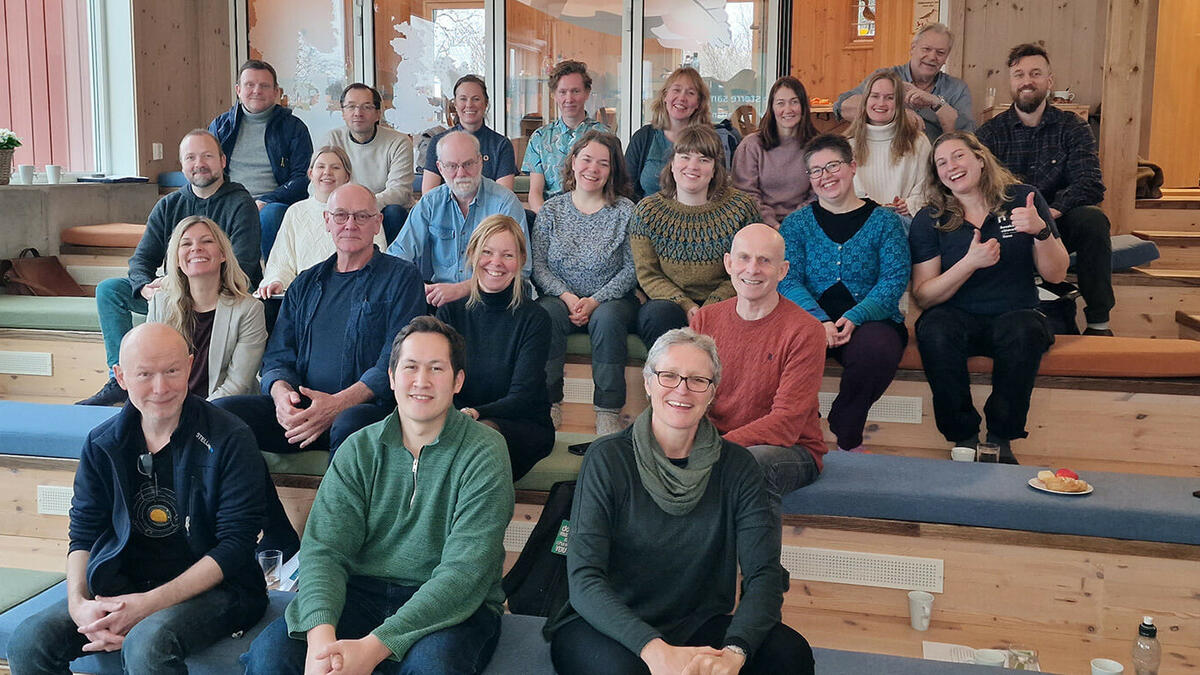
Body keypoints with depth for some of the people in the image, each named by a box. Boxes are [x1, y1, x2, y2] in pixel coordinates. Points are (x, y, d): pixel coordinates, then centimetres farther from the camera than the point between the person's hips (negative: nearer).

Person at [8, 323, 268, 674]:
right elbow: (84, 533, 9)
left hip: (211, 588, -5)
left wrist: (151, 603, -18)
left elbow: (235, 546, -12)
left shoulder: (230, 439, -11)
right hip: (122, 584, 5)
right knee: (28, 642, -15)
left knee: (146, 643, -33)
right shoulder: (102, 444, 5)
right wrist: (78, 604, -11)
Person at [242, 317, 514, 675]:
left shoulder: (484, 453, -8)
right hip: (362, 592, 3)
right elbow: (325, 548, -4)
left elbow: (465, 571, -17)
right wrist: (320, 633, -26)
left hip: (453, 605, -3)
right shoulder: (359, 449, 5)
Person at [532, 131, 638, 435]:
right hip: (560, 298, 2)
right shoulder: (551, 210, 8)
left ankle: (608, 410, -24)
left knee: (607, 318, -34)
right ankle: (550, 402, -17)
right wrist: (567, 296, -14)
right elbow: (538, 265, 3)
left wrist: (596, 300, -17)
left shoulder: (625, 211, 1)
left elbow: (632, 269, -4)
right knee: (545, 314, -31)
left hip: (612, 299, -1)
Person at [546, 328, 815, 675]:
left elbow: (764, 573, -10)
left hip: (697, 625, 3)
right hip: (609, 627, -2)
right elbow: (584, 579, -16)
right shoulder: (607, 459, -9)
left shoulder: (736, 466, -1)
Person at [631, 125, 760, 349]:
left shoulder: (740, 207, 1)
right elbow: (647, 275, 0)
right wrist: (686, 306, -17)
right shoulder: (648, 211, 3)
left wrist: (710, 308, -16)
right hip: (670, 302, 1)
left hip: (720, 304, 0)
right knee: (660, 313, -34)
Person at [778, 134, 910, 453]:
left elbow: (894, 280, -2)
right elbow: (788, 281, -1)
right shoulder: (796, 224, 12)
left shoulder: (884, 221, 9)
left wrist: (854, 318, -20)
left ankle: (848, 439, -9)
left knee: (878, 348, -36)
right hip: (811, 318, 0)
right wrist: (820, 320, -20)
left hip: (870, 319, 0)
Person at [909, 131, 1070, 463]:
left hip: (1014, 314, 0)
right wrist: (970, 263, -20)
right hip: (957, 318, 0)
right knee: (935, 330, -34)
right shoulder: (929, 220, 1)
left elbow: (1056, 274, 0)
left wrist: (1041, 231, -18)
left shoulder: (1022, 200, 3)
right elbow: (923, 296, -6)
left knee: (1024, 331, -34)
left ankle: (1001, 439, -14)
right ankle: (964, 437, -17)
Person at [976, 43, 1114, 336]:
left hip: (1057, 225, 1)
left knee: (1091, 218, -31)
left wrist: (1051, 211, -31)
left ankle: (1098, 322, -20)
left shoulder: (1072, 127, 4)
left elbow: (1091, 185, -11)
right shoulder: (991, 132, 5)